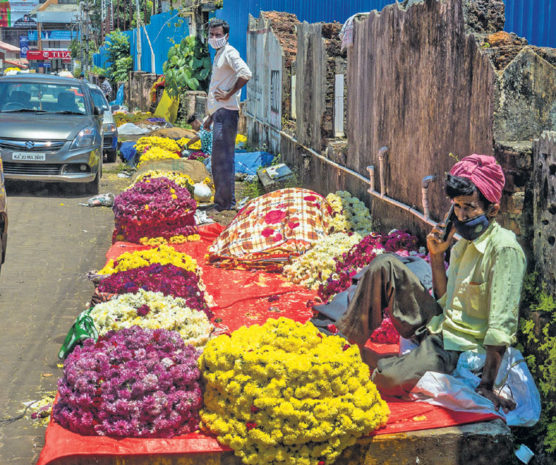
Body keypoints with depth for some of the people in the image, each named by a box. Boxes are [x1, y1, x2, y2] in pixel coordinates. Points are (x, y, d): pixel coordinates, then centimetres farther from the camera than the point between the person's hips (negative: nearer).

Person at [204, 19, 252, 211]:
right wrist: (211, 116, 28)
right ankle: (222, 201, 19)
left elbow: (245, 74, -26)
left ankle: (225, 202, -7)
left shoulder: (229, 53, -7)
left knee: (223, 158, -10)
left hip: (226, 113, -10)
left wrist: (229, 94, -18)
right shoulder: (219, 55, 23)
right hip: (219, 113, 10)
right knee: (219, 159, 13)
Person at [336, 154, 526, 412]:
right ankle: (348, 344, 1)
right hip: (437, 325, 8)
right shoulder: (464, 243, 7)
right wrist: (437, 256, 1)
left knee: (388, 380, -33)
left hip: (460, 348, -8)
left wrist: (486, 386, -27)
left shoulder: (505, 248, -19)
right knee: (386, 265, -4)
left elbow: (502, 324, -24)